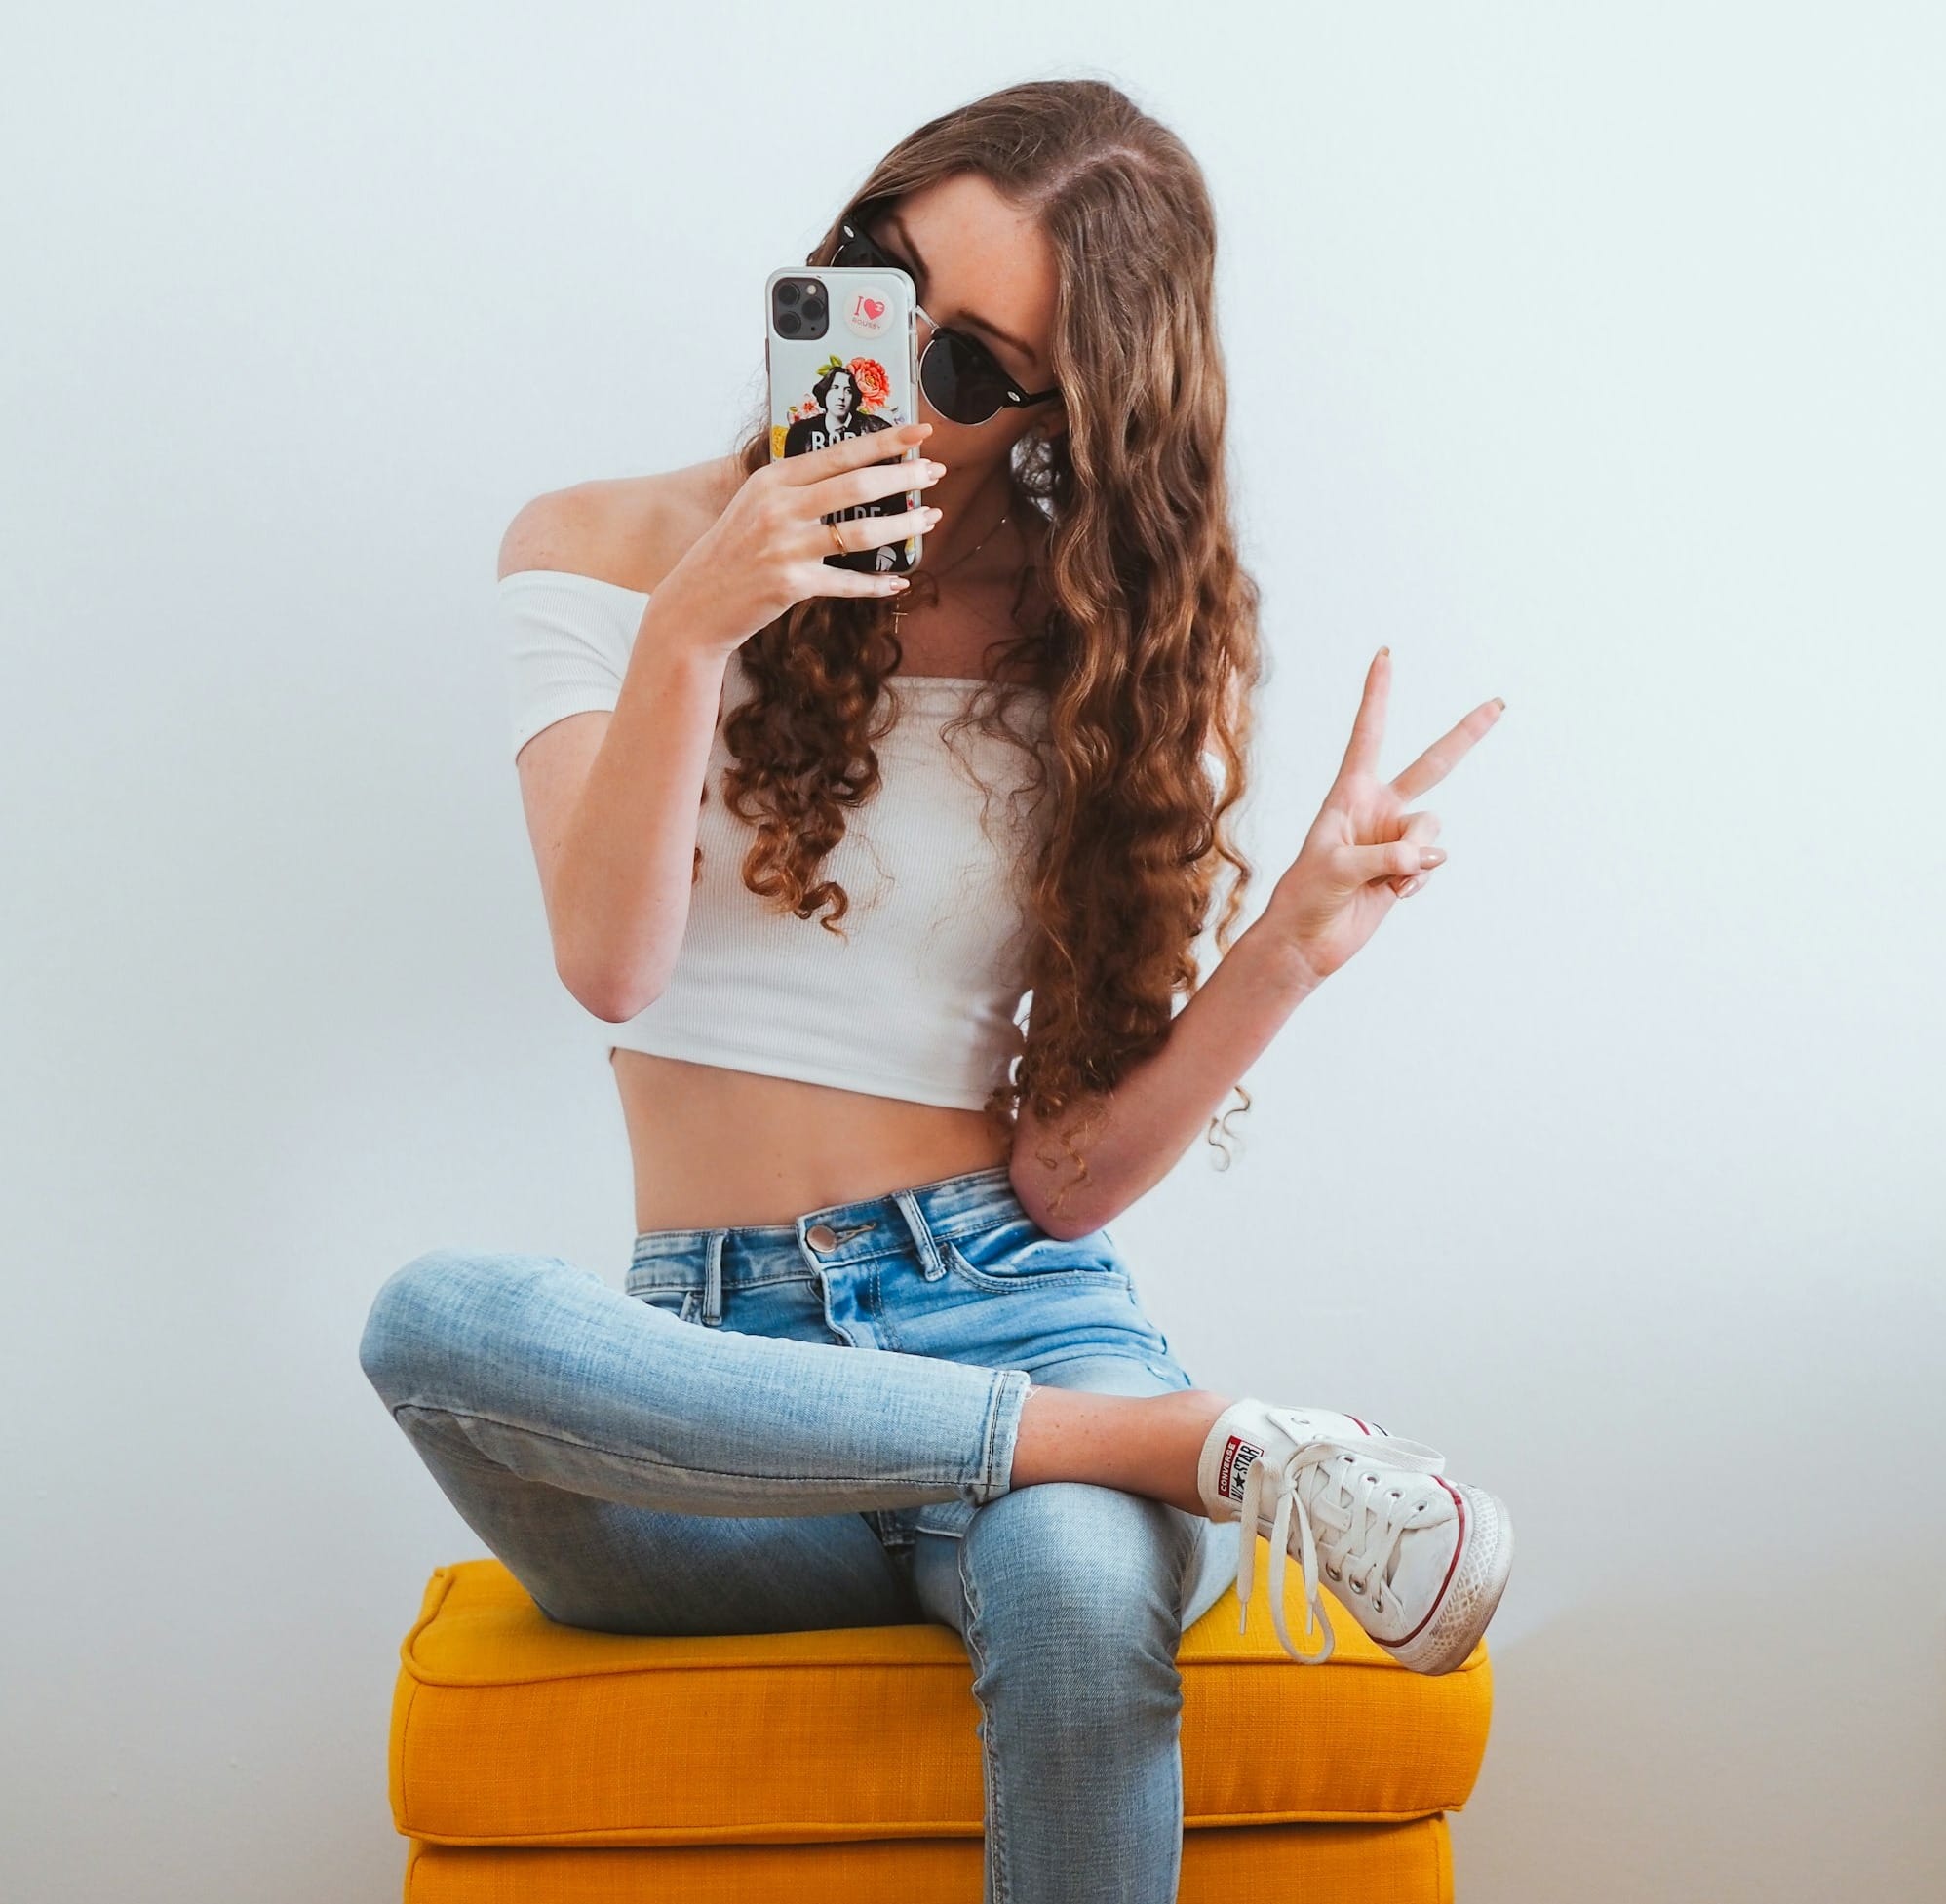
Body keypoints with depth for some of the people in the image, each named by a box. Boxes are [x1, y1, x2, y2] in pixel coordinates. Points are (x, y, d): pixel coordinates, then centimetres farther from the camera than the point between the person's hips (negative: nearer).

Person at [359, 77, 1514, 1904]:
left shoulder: (1120, 661, 8)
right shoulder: (605, 555, 8)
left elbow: (1070, 1175, 1)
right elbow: (612, 965, -8)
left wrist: (1293, 943, -13)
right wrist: (691, 636, -19)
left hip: (1013, 1314, -1)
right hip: (713, 1348, 2)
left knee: (1081, 1607, -38)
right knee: (437, 1318, -34)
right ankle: (1212, 1447, -26)